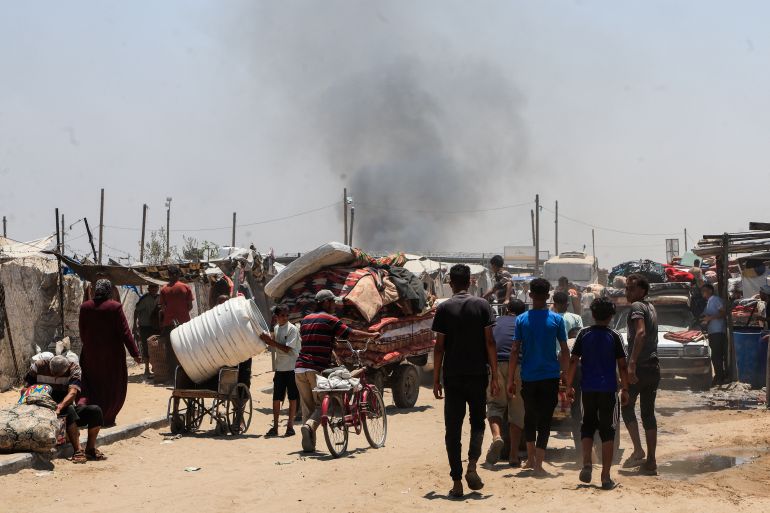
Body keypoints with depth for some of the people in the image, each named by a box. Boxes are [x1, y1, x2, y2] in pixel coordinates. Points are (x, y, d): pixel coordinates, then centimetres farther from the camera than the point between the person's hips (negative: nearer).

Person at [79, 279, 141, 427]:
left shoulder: (85, 307, -2)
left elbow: (82, 332, 6)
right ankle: (108, 418, 10)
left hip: (91, 353, 3)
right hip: (112, 354, -3)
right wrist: (135, 353, -8)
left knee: (92, 386, 13)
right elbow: (125, 332, -12)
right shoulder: (115, 307, -12)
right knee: (112, 386, 9)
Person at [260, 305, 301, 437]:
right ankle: (275, 427, 11)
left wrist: (271, 341, -18)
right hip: (279, 368, 6)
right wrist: (267, 341, -3)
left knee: (292, 398, 1)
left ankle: (290, 426, 9)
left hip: (292, 368, -6)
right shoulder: (276, 328, 10)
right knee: (276, 398, 5)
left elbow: (287, 349, -18)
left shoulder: (292, 329, -10)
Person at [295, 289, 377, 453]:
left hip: (300, 368, 6)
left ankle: (309, 445, 6)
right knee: (321, 405, 2)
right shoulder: (330, 320, -3)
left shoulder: (305, 320, 17)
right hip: (318, 369, -6)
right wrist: (372, 335, 10)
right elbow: (352, 334, -5)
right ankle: (309, 426, -26)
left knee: (307, 407, 10)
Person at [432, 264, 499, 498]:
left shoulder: (444, 309, -2)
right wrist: (494, 376, 2)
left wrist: (436, 379, 4)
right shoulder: (482, 305, 0)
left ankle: (457, 482, 2)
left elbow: (439, 346, -2)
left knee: (453, 428, 5)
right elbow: (490, 342, -3)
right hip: (478, 374, 1)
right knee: (477, 421, 16)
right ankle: (472, 465, -7)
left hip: (452, 376, 0)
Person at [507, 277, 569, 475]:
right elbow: (564, 350, -1)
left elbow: (515, 351, -3)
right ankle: (538, 464, -3)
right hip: (550, 377, -1)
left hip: (528, 377, 1)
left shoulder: (522, 320, -2)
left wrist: (511, 379, 2)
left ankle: (530, 459, 27)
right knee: (544, 420, 2)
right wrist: (564, 373, 12)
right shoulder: (556, 319, -3)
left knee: (529, 417, 18)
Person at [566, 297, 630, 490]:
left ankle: (587, 463, -3)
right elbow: (622, 365, -4)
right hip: (608, 389, -1)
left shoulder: (584, 334, 1)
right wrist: (625, 389, 4)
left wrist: (569, 386, 6)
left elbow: (573, 361, -1)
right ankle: (606, 477, 0)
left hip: (588, 389, 2)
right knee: (607, 430, 3)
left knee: (587, 426, 17)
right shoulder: (614, 336, -3)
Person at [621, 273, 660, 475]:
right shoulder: (651, 307, 17)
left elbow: (640, 333, -26)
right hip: (654, 367, 8)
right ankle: (651, 462, 8)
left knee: (627, 407, 5)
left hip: (640, 367, -8)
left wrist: (632, 363, -32)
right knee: (648, 413, 10)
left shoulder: (637, 307, -10)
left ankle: (638, 451, -8)